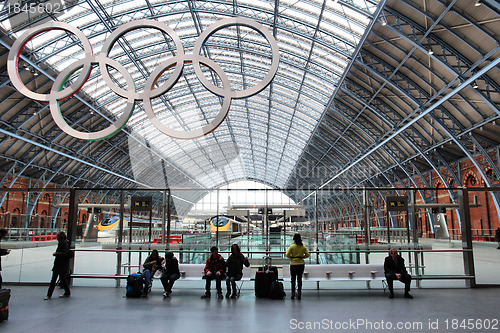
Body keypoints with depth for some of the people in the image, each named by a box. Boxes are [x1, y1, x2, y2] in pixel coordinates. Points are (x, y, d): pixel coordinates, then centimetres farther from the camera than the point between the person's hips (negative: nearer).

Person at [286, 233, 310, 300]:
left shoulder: (292, 246, -8)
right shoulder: (303, 246, 1)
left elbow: (287, 255, -12)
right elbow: (307, 255, 1)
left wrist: (291, 257, 6)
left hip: (293, 264, -2)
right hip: (301, 264, 2)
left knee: (293, 279, 8)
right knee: (299, 279, 10)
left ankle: (293, 293, 8)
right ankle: (299, 293, 10)